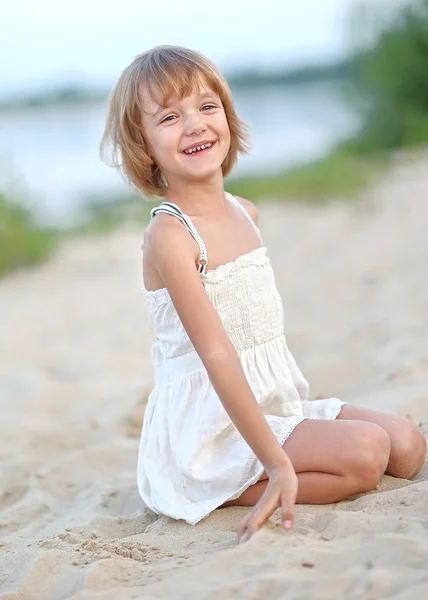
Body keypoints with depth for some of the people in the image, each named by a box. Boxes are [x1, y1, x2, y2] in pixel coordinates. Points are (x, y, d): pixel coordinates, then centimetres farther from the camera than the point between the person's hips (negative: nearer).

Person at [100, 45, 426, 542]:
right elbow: (218, 356, -26)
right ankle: (223, 492, -7)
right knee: (366, 451, -20)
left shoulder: (245, 213, 7)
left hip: (274, 401, 9)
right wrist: (277, 463, -28)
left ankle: (239, 484, 6)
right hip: (210, 424, -9)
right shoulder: (168, 235, -20)